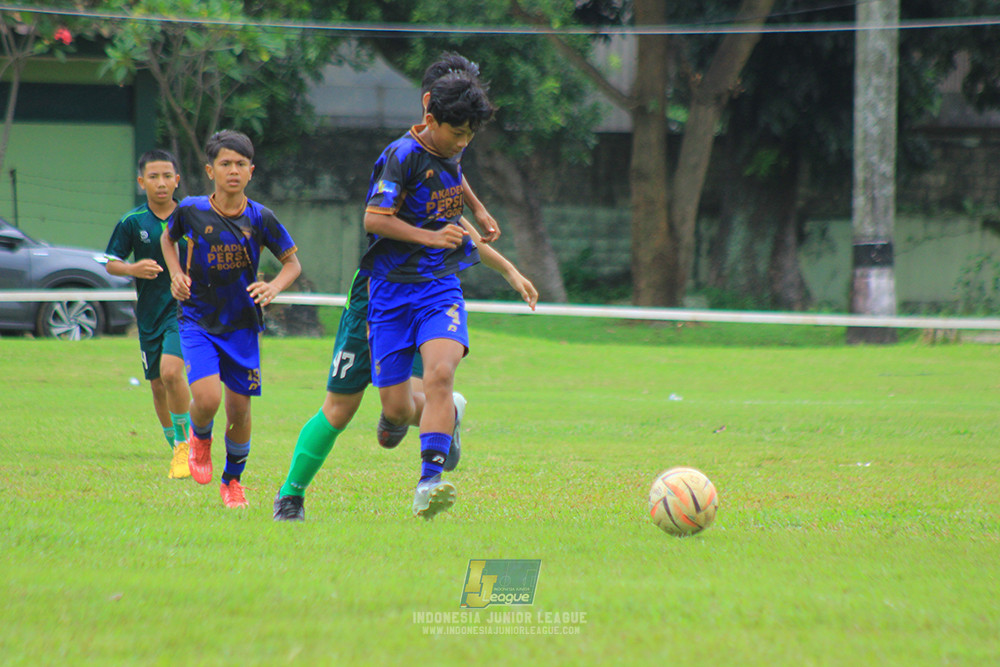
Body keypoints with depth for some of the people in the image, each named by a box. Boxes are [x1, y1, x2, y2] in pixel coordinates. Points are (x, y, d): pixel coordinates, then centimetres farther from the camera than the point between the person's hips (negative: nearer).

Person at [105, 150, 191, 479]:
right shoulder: (132, 222, -2)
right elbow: (111, 263, 2)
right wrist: (132, 269, -18)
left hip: (183, 307, -3)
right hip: (149, 313, 3)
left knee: (171, 371, -24)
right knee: (158, 384, 10)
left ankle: (186, 443, -9)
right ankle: (177, 452, 29)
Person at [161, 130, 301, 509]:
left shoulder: (260, 218, -8)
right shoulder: (191, 211, -8)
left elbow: (292, 263, 3)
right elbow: (168, 239, 14)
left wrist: (274, 288, -16)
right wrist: (177, 275, -2)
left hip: (242, 325, 1)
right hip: (198, 321, -1)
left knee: (239, 409, 5)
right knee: (207, 397, -21)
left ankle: (233, 479, 31)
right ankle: (199, 437, 16)